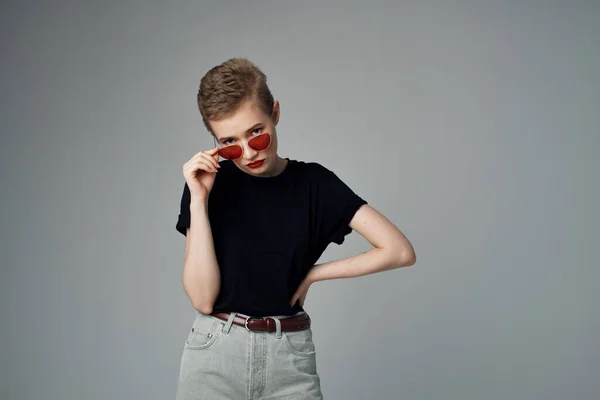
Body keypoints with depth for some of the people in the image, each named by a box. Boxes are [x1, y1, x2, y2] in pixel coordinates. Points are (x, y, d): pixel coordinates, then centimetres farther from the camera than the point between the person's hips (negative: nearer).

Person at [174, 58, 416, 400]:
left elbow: (399, 250, -11)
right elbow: (203, 297, -11)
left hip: (289, 359, 0)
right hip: (215, 355, 0)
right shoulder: (208, 183, -4)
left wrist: (311, 273, -7)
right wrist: (198, 202, -16)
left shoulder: (314, 183, -5)